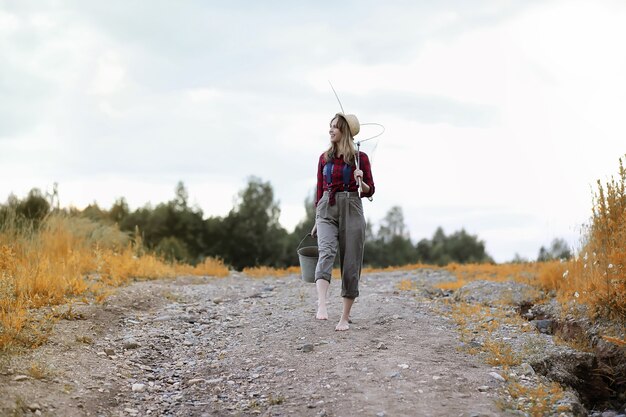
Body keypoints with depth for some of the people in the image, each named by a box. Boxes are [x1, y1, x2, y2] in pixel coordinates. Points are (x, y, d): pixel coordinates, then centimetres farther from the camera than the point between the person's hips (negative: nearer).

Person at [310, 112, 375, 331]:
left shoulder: (360, 157, 2)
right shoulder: (324, 158, 11)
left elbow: (369, 191, 5)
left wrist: (360, 182, -17)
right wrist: (317, 221, 16)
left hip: (351, 211, -1)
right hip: (327, 210, 1)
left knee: (351, 264, 0)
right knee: (326, 252, -25)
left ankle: (345, 317, 10)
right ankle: (321, 306, -42)